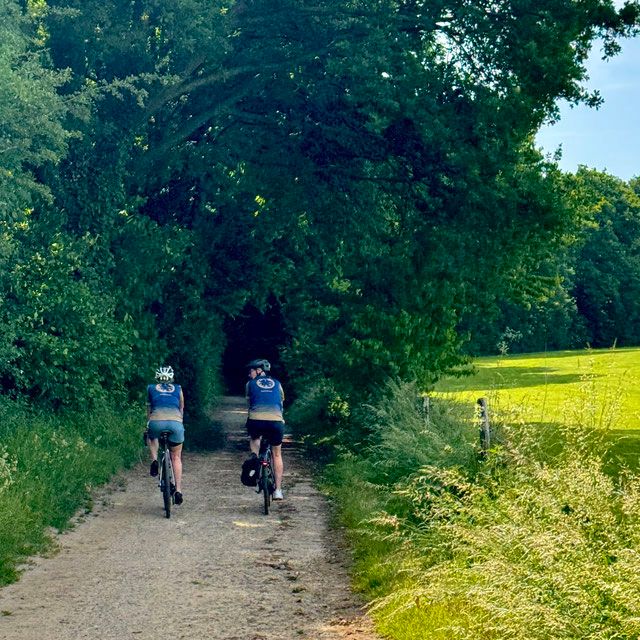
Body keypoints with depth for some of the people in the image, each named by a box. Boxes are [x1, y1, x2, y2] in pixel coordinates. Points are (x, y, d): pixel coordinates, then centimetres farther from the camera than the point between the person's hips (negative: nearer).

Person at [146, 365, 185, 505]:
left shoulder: (151, 389, 25)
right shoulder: (178, 389, 27)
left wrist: (148, 425, 46)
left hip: (156, 421, 0)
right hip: (175, 422, 1)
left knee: (152, 438, 36)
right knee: (176, 458, 17)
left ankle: (154, 460, 9)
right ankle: (178, 490, 7)